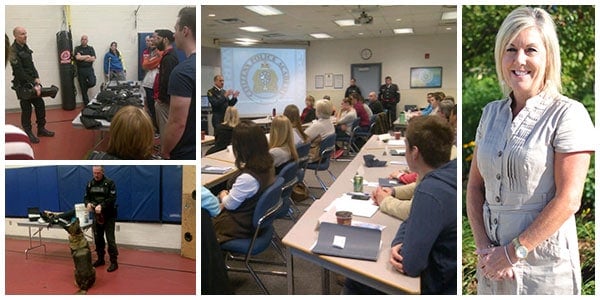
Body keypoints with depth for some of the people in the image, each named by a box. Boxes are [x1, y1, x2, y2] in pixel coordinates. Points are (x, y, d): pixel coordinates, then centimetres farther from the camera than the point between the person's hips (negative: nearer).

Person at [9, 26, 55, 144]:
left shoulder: (25, 47, 9)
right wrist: (33, 85, -20)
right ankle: (28, 133, 13)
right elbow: (20, 72, -20)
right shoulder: (13, 50, -16)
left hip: (33, 82, 7)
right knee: (26, 109, 1)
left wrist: (37, 79, -3)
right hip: (22, 85, -7)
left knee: (40, 105, 10)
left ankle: (41, 129, 23)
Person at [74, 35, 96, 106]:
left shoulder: (91, 48, 11)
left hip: (89, 69, 1)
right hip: (81, 70, -1)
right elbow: (78, 57, -11)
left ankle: (85, 86, 15)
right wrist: (87, 56, -4)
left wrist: (82, 58, -5)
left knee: (92, 83, -22)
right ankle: (86, 104, 11)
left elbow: (93, 59, -3)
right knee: (83, 90, 2)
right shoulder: (77, 48, 7)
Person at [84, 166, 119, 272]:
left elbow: (112, 198, -16)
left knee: (110, 239, -6)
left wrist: (101, 205, -29)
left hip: (109, 216, -6)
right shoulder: (90, 184, 7)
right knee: (98, 238, 14)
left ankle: (114, 262, 0)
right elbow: (86, 197, 9)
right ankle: (100, 259, 28)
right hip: (97, 215, 6)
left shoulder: (109, 183, -9)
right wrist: (88, 203, -14)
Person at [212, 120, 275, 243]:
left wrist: (222, 195, 2)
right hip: (257, 217, 8)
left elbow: (229, 204, -17)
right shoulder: (268, 164, -10)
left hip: (241, 225, -8)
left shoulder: (247, 178, -36)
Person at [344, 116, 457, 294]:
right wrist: (398, 244, -12)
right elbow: (413, 221, 7)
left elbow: (411, 265, -28)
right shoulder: (450, 172, -3)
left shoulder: (431, 192, -32)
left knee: (354, 281, 8)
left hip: (439, 287, -8)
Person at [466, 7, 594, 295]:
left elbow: (568, 200, -15)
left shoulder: (568, 114, -10)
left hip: (544, 263, -4)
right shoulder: (491, 113, 4)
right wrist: (483, 247, -6)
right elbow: (475, 186, 4)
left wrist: (515, 251, -14)